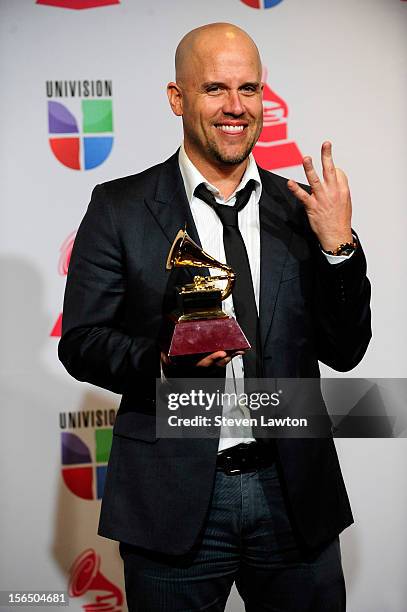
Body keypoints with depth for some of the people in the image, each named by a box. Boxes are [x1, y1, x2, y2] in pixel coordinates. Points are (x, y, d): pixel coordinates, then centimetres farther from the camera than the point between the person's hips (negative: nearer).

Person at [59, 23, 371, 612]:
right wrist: (162, 359, -21)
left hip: (295, 496, 3)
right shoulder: (120, 208, -3)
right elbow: (81, 342, -3)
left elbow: (345, 353, 2)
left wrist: (338, 244, -11)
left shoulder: (300, 209, 3)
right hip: (173, 500, -2)